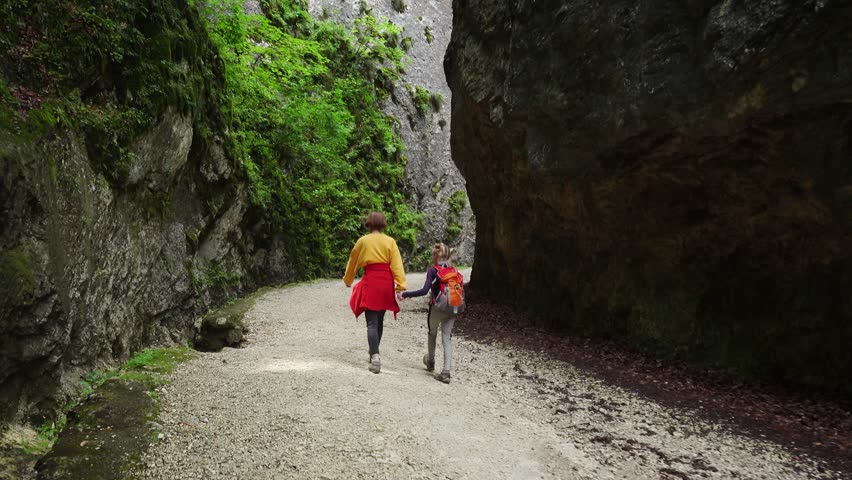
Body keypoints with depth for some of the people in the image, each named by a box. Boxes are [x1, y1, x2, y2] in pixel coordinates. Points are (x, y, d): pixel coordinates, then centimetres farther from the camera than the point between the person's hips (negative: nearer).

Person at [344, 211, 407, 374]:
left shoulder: (363, 241, 2)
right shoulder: (390, 241, 2)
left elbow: (353, 262, 13)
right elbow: (397, 264, -5)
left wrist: (347, 280, 27)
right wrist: (401, 285, -8)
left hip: (370, 282, -2)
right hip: (386, 283, 3)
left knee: (372, 322, -4)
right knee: (379, 320, 18)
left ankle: (375, 356, -19)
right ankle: (374, 353, 30)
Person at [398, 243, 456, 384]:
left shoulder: (433, 270, -8)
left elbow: (424, 290, -18)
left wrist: (404, 294, -14)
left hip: (437, 307, -3)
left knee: (432, 334, 21)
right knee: (447, 338, 5)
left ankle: (430, 362, 41)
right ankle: (446, 372, -3)